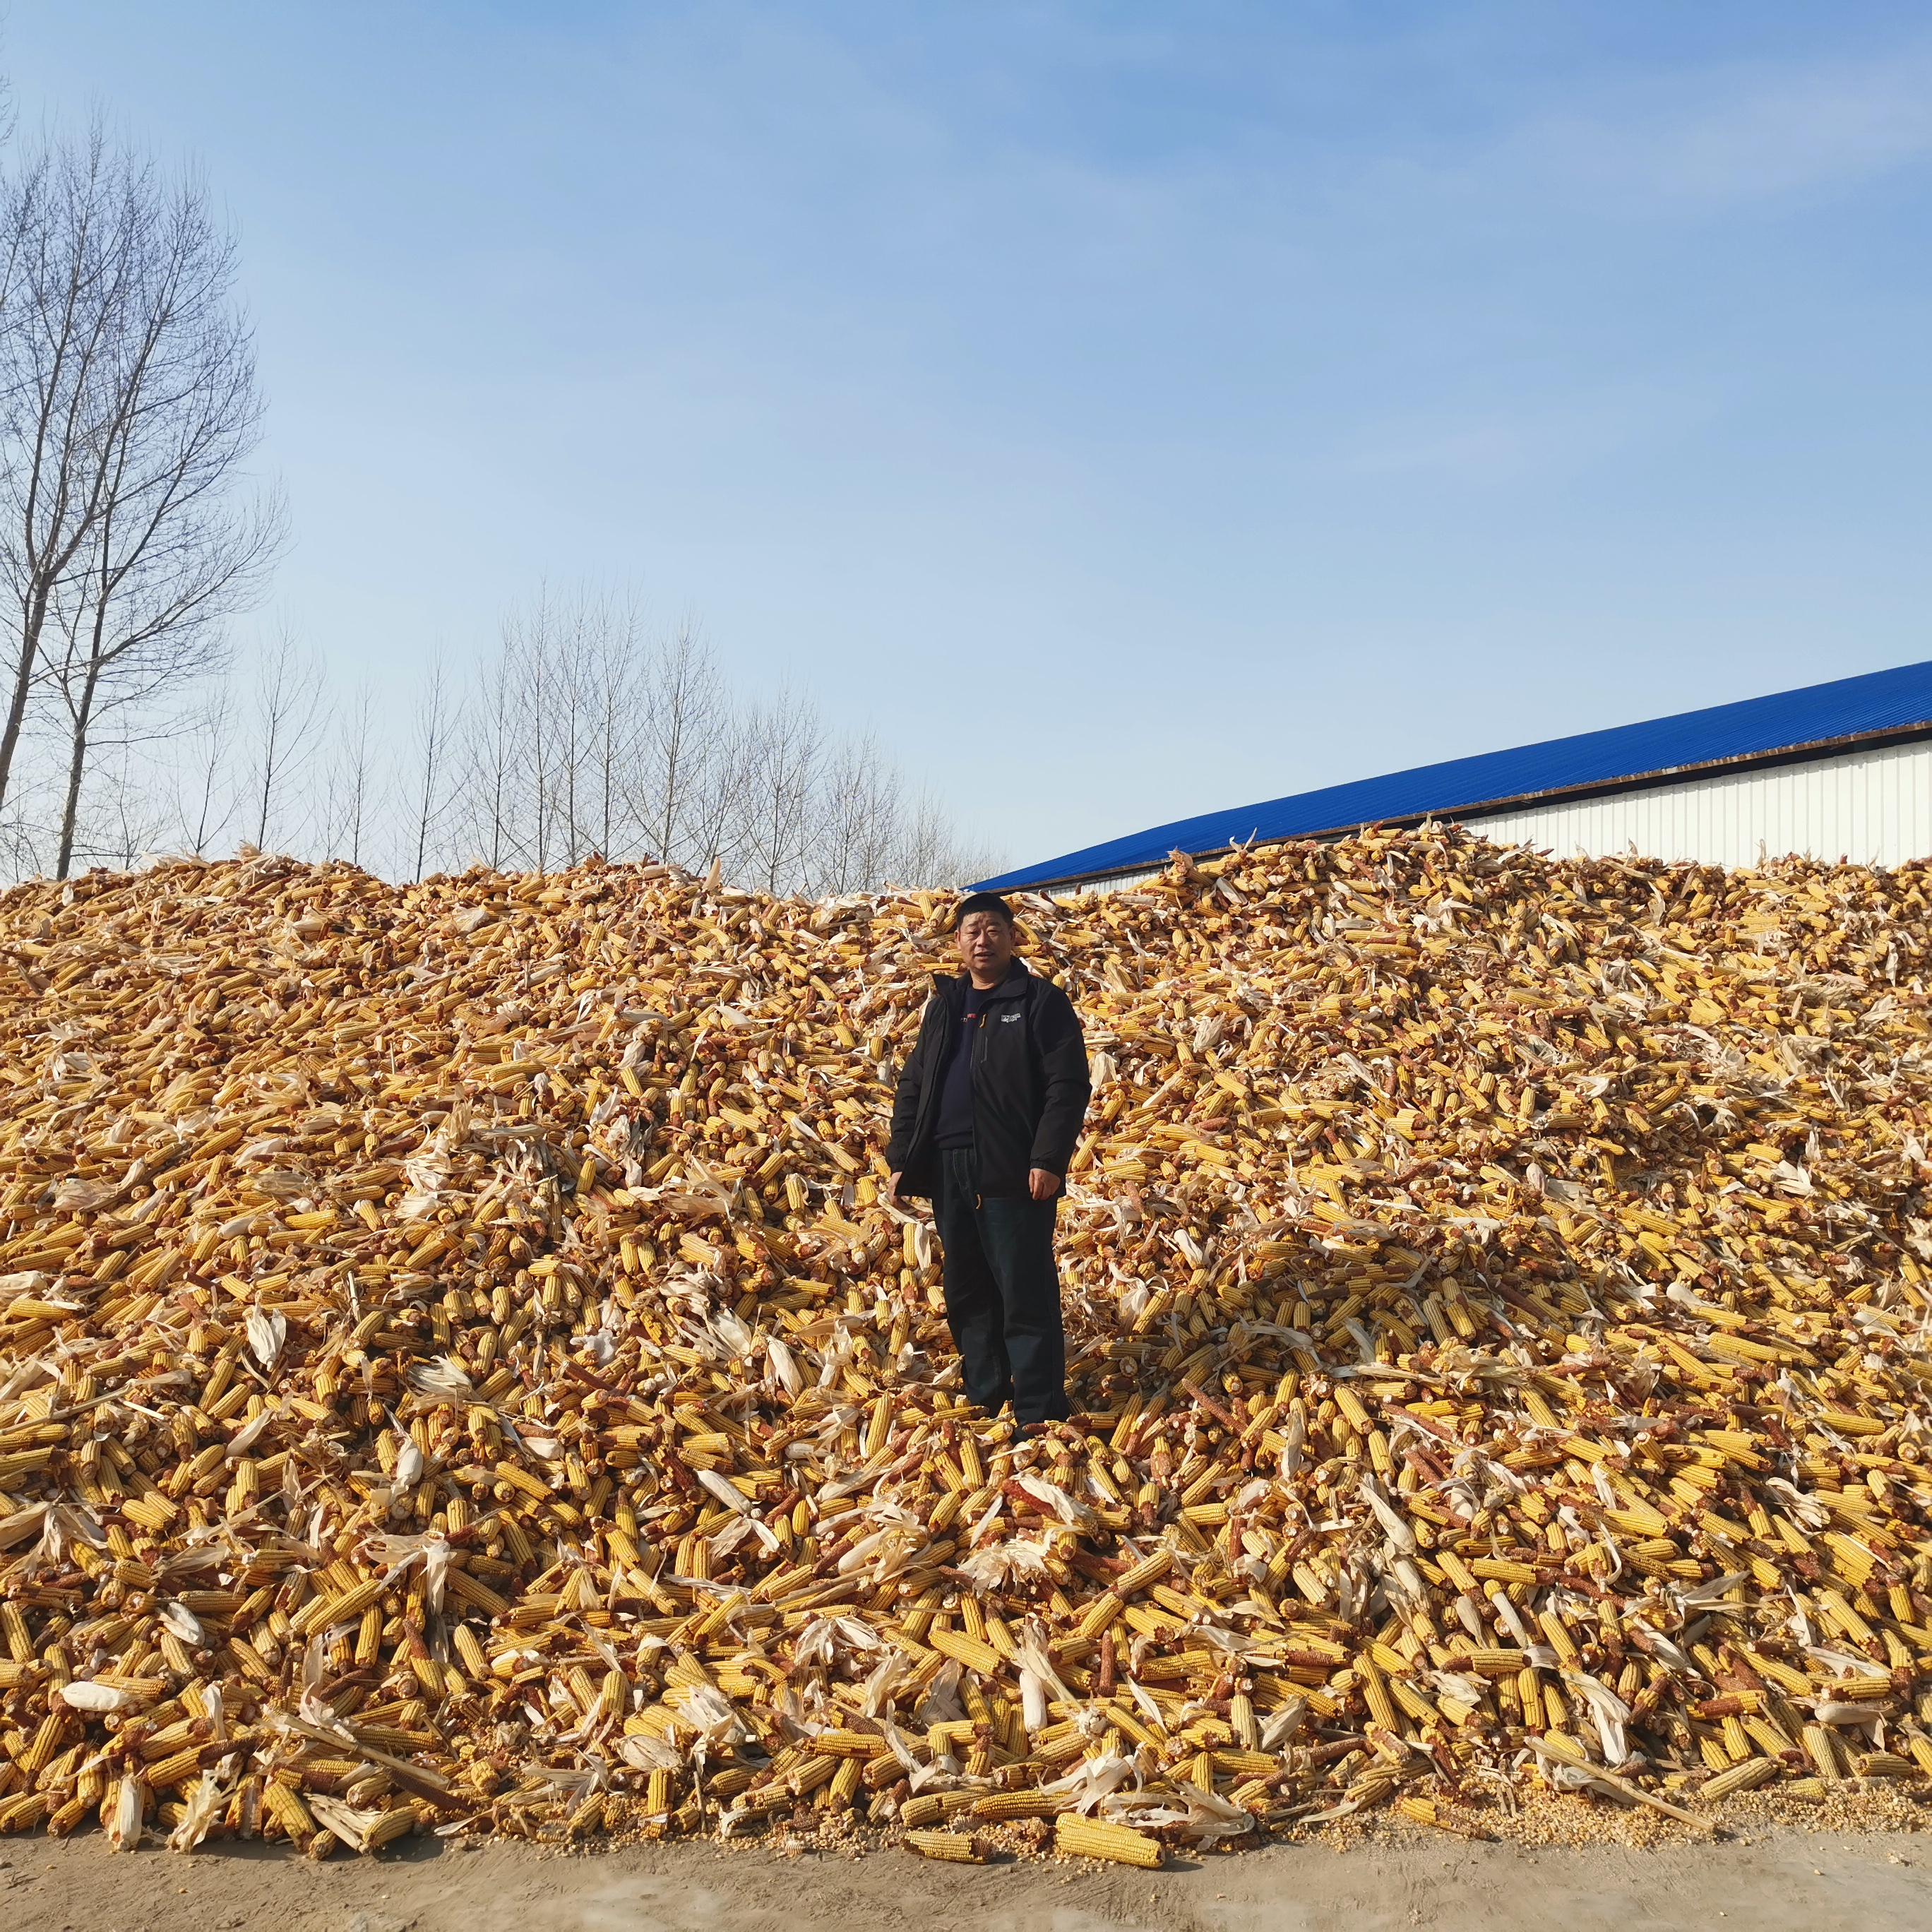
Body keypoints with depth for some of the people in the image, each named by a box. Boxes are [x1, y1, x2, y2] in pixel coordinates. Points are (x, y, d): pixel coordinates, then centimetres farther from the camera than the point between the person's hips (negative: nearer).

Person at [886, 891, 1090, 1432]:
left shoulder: (1041, 1001, -2)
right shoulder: (944, 1006, 16)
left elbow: (1068, 1084, -9)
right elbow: (912, 1086, 18)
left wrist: (1048, 1158, -18)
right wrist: (901, 1158, 11)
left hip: (1012, 1174, -6)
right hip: (949, 1173, 6)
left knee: (1025, 1298, -3)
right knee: (966, 1294, 13)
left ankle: (1039, 1415, 4)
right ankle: (985, 1402, 26)